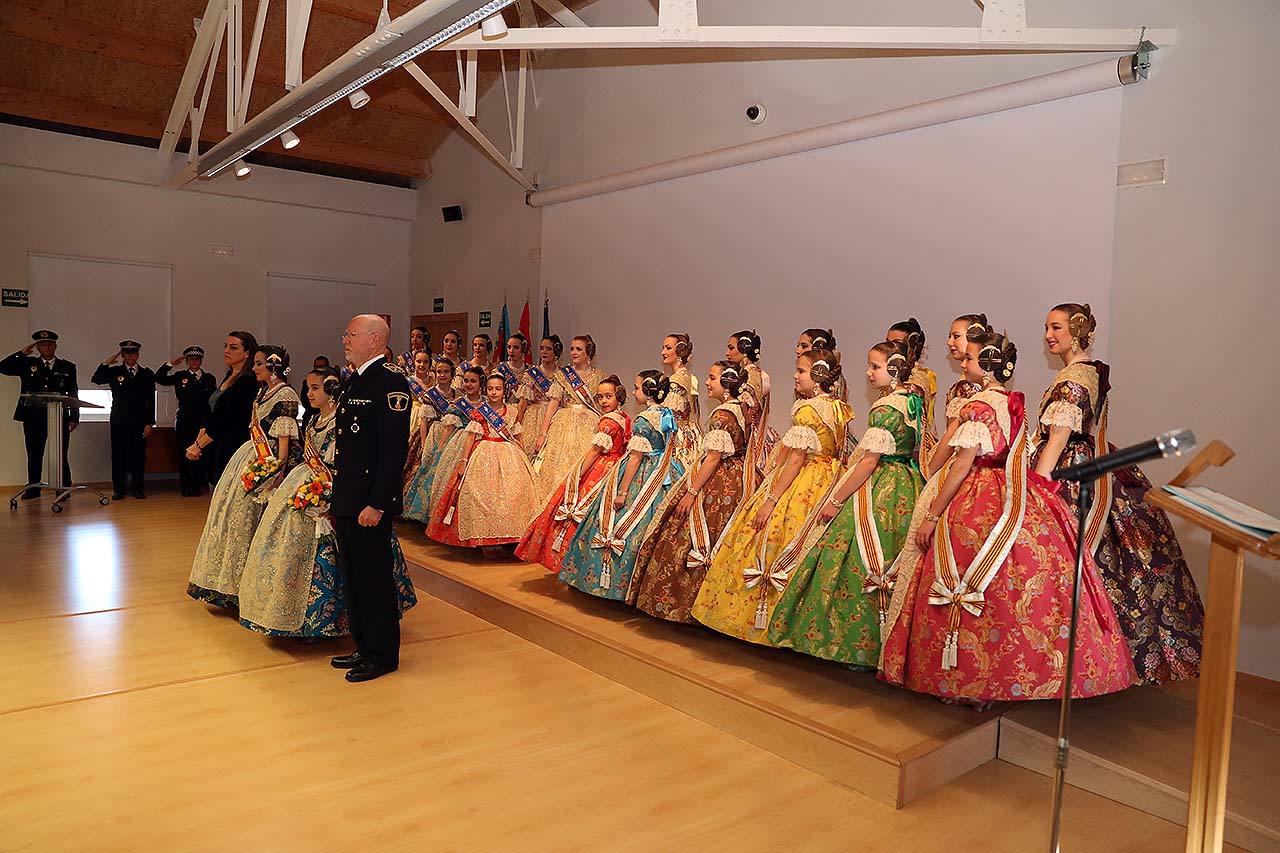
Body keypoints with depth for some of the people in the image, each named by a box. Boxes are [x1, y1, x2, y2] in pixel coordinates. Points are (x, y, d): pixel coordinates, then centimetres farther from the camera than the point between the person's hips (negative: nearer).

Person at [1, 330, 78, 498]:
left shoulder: (68, 367, 9)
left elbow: (73, 394, 7)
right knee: (34, 456, 7)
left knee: (61, 457, 0)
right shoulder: (26, 363, 12)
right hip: (33, 419, 2)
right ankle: (33, 489, 16)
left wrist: (74, 418, 2)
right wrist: (23, 352, -1)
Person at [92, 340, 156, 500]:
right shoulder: (114, 372, 8)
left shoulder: (147, 374, 8)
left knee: (138, 454, 1)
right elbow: (96, 379, -9)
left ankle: (137, 488, 10)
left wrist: (149, 423, -1)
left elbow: (151, 401, 5)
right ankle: (118, 489, 8)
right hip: (119, 420, 0)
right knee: (118, 454, 2)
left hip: (139, 421, 0)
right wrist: (107, 362, -8)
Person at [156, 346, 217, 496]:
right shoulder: (180, 376, 10)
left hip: (202, 421, -1)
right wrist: (171, 364, -4)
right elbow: (159, 378, 3)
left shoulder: (209, 379, 9)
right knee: (184, 454, 1)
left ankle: (197, 486, 8)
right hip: (183, 422, 1)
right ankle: (186, 486, 9)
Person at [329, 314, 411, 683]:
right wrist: (337, 498, 16)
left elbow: (394, 448, -21)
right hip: (346, 500, 10)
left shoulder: (390, 380, -14)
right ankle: (364, 647, 31)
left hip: (370, 503, -10)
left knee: (375, 578, 1)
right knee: (353, 578, 17)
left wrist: (376, 503, -23)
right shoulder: (355, 381, 16)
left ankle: (382, 656, 16)